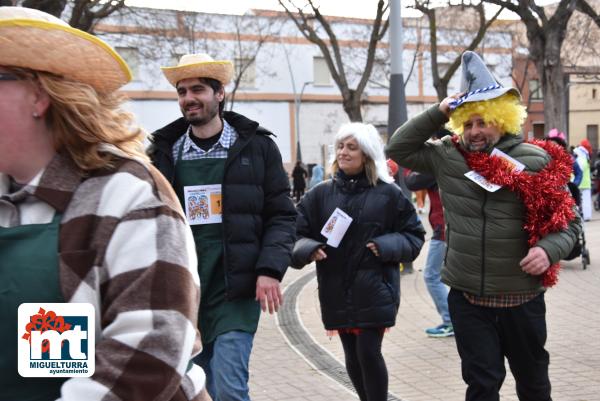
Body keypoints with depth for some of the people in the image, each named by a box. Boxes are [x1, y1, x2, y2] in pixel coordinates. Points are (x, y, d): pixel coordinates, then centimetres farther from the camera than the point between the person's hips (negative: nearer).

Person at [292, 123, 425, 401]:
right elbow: (297, 233, 5)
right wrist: (309, 250, -16)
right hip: (337, 293, 3)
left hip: (375, 291, -3)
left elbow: (413, 236, 4)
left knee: (369, 353, -8)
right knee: (352, 357, 11)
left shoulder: (388, 194, -1)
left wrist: (386, 246, -13)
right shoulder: (321, 194, 5)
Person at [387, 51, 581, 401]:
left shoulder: (536, 161, -6)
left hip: (521, 296, -1)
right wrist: (438, 113, -5)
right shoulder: (447, 157, 1)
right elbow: (399, 149, 5)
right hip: (467, 296, 1)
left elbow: (569, 220, 0)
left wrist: (549, 249, -20)